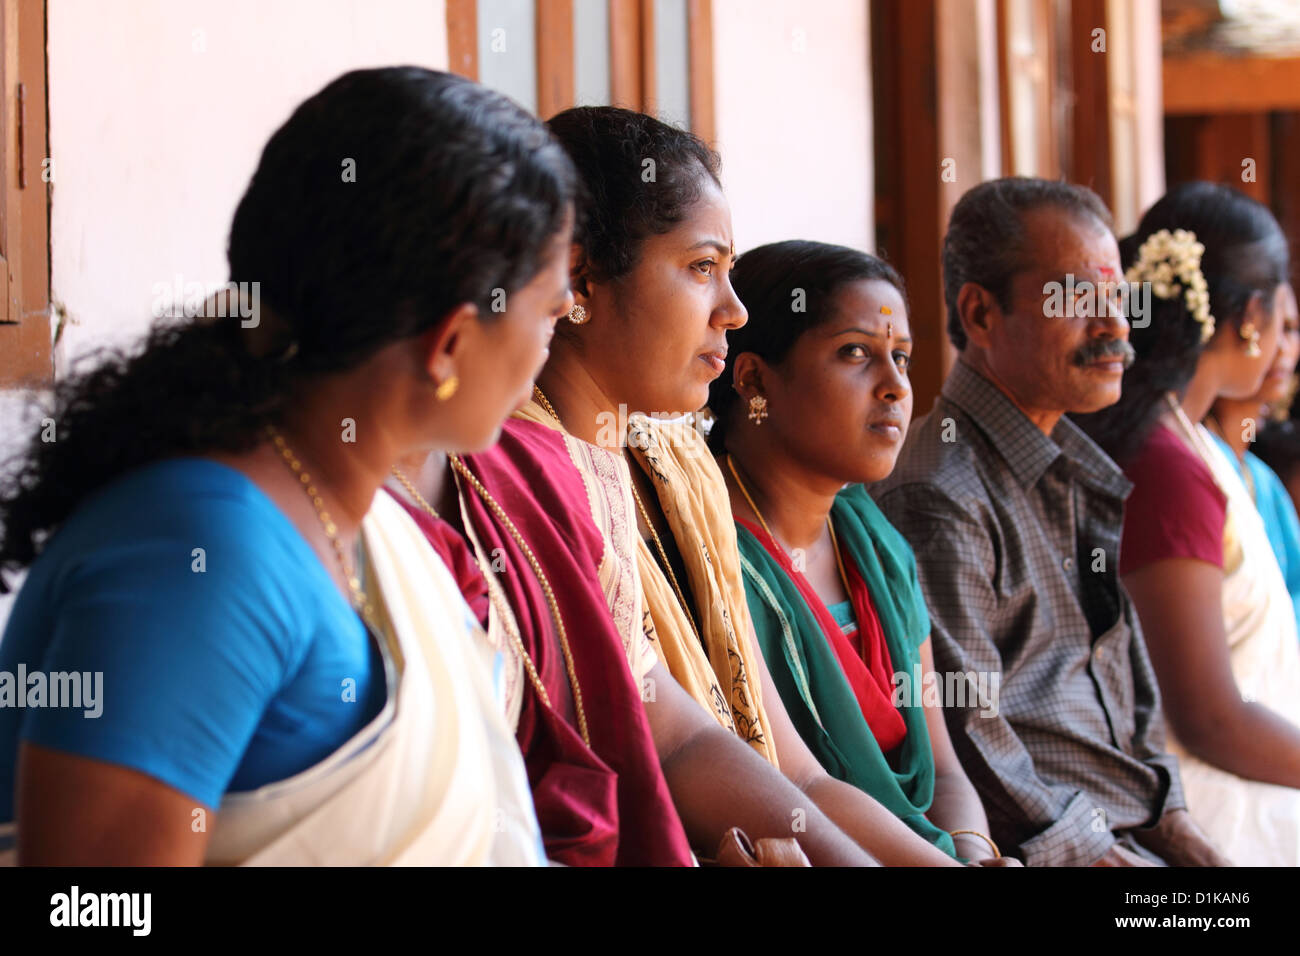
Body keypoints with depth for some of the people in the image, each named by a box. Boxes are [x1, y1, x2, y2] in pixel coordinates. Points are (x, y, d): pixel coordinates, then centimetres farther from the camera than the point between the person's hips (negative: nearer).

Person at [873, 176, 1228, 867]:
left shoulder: (1084, 475, 17)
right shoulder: (937, 498, -13)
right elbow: (963, 734, -16)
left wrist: (1171, 823, 9)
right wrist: (1095, 854, -14)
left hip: (1136, 832, 9)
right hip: (1035, 852, -9)